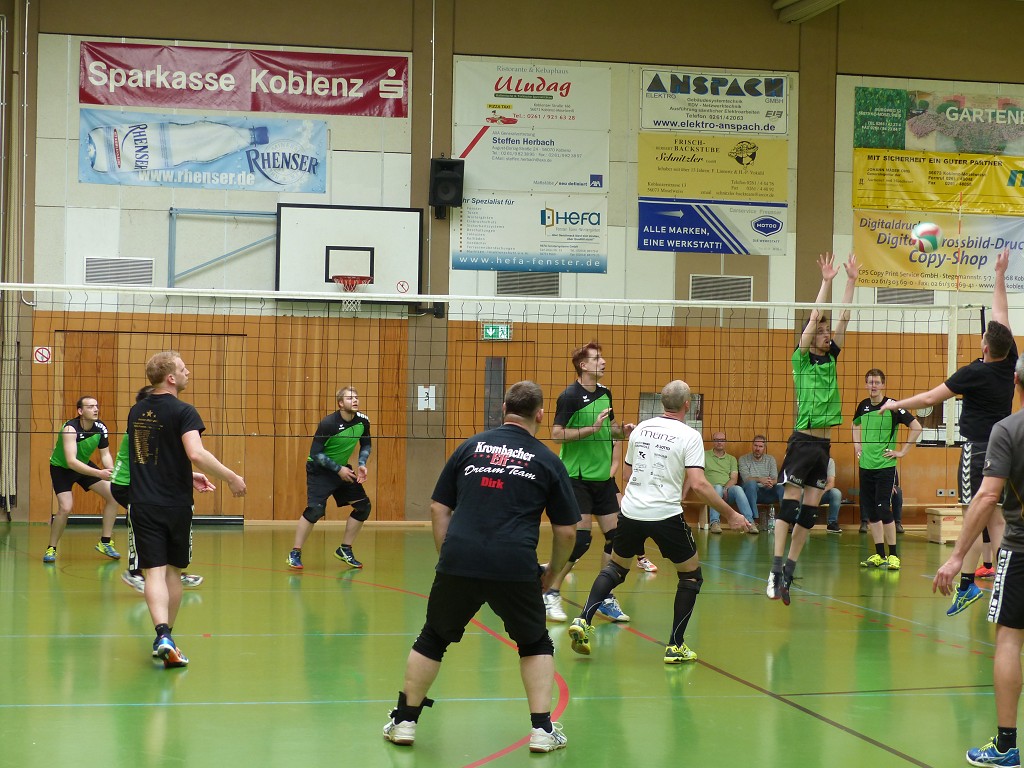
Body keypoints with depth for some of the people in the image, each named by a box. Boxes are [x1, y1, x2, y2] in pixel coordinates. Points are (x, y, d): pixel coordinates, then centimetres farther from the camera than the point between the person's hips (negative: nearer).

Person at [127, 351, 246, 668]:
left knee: (155, 571, -4)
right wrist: (232, 478, -17)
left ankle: (162, 635, -22)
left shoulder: (136, 412, 11)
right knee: (174, 570, 14)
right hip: (176, 505, -3)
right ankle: (166, 637, 23)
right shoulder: (183, 412, -11)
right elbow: (196, 454, -25)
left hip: (142, 504, 3)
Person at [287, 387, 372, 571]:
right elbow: (315, 453, -21)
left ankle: (345, 550, 14)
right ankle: (295, 554, -9)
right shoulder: (328, 423, -24)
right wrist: (338, 469, -21)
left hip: (342, 469, 7)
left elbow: (366, 445, 12)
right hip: (319, 470, -7)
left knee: (363, 506, 0)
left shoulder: (363, 421, -6)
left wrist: (362, 464, -5)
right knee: (315, 509, -21)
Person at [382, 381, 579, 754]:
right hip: (516, 566, -1)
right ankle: (542, 729, 14)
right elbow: (566, 530, 10)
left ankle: (404, 721, 24)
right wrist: (551, 573, 25)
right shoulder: (548, 461, 10)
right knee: (535, 644, 20)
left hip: (459, 561, 1)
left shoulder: (471, 446, 14)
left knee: (433, 639, 20)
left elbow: (439, 508, 14)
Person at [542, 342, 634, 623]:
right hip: (577, 476, -7)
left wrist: (622, 431, 2)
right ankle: (551, 594, 3)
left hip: (603, 476, 7)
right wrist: (592, 428, -23)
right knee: (580, 539, -11)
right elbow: (557, 434, -17)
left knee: (615, 535, 4)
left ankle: (606, 598, 15)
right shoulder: (570, 396, -12)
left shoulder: (605, 393, 10)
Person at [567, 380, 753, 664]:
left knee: (616, 567, 25)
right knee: (691, 576, 14)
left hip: (631, 512, 5)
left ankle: (583, 620, 8)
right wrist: (731, 515, -10)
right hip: (666, 515, -5)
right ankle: (675, 646, 11)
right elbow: (698, 484, -16)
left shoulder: (641, 429, 8)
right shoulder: (689, 436, -7)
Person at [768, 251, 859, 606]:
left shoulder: (831, 358, 13)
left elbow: (844, 318, 9)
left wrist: (851, 281, 6)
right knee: (789, 504, -9)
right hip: (802, 440, -6)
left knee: (810, 510, 5)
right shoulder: (801, 358, -1)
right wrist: (826, 281, -10)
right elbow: (814, 317, -10)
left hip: (824, 444, 6)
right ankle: (776, 569, -12)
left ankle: (789, 570, 9)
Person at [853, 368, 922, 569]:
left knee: (883, 509, -10)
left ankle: (893, 555, -2)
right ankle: (879, 555, 14)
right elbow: (856, 425, 29)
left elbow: (916, 427, -11)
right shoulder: (863, 406, 8)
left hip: (885, 466, -6)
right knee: (870, 512, 7)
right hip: (865, 466, 6)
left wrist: (902, 451, -10)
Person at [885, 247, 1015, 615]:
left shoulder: (975, 372, -14)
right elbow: (1001, 315, 12)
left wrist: (896, 404, 6)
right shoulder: (1008, 363, 0)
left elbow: (930, 397, -7)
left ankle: (966, 585, -5)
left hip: (978, 450, -6)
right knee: (996, 520, 7)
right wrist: (1000, 275, 19)